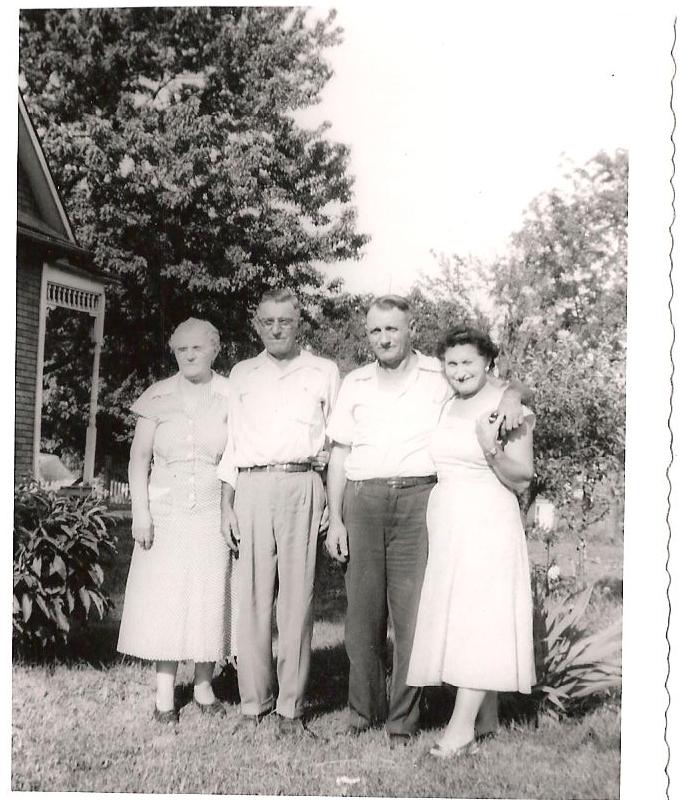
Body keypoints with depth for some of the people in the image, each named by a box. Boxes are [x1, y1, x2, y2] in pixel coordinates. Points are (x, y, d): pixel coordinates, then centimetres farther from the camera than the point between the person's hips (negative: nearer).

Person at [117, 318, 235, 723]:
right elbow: (140, 457, 4)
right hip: (166, 512, 1)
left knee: (210, 597, 3)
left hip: (214, 512, -1)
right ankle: (165, 691, 11)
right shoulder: (158, 397, 4)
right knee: (164, 598, 2)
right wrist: (141, 511, -4)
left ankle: (204, 685, 17)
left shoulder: (232, 397, 1)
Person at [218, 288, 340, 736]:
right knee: (252, 597, -1)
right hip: (252, 488, 2)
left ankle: (292, 706, 5)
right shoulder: (242, 374, 18)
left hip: (302, 487, -2)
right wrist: (227, 505, 9)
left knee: (297, 598, -3)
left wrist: (335, 504, 0)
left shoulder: (324, 372, 12)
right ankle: (254, 702, 8)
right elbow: (232, 442, 17)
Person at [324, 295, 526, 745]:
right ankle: (364, 711, 17)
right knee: (363, 610, 4)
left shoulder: (440, 376, 9)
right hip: (363, 501, 2)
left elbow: (497, 385, 16)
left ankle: (403, 720, 5)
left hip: (417, 499, -2)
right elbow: (339, 455, 15)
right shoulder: (355, 384, 16)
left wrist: (511, 396, -10)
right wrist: (335, 519, 8)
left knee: (411, 611, -4)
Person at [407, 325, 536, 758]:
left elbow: (522, 479, -9)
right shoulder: (445, 407, 15)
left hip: (486, 523, -7)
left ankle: (462, 728, -3)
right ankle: (465, 726, 11)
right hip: (444, 523, 7)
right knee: (449, 620, 5)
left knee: (477, 620, -7)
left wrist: (491, 449, -25)